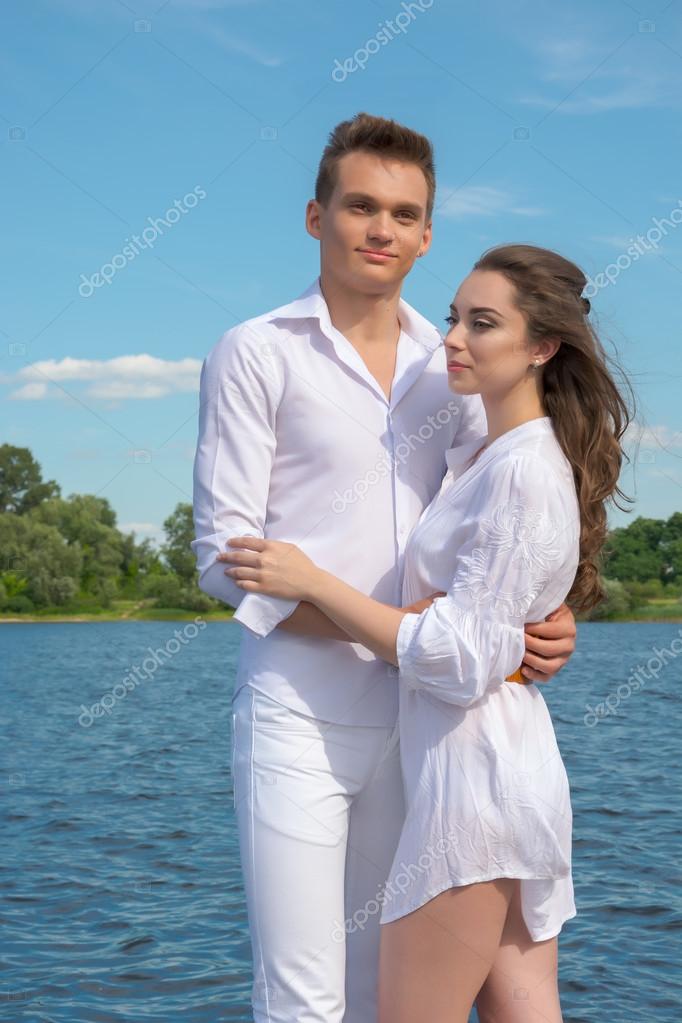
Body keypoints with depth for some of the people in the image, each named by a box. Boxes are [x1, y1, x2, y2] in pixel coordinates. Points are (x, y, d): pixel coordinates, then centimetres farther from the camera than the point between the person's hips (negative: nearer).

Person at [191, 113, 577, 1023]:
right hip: (297, 708, -4)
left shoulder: (448, 366, 12)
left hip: (415, 712, 5)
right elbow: (225, 553, -8)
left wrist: (549, 615, -8)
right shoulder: (255, 353, -2)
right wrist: (399, 624, -18)